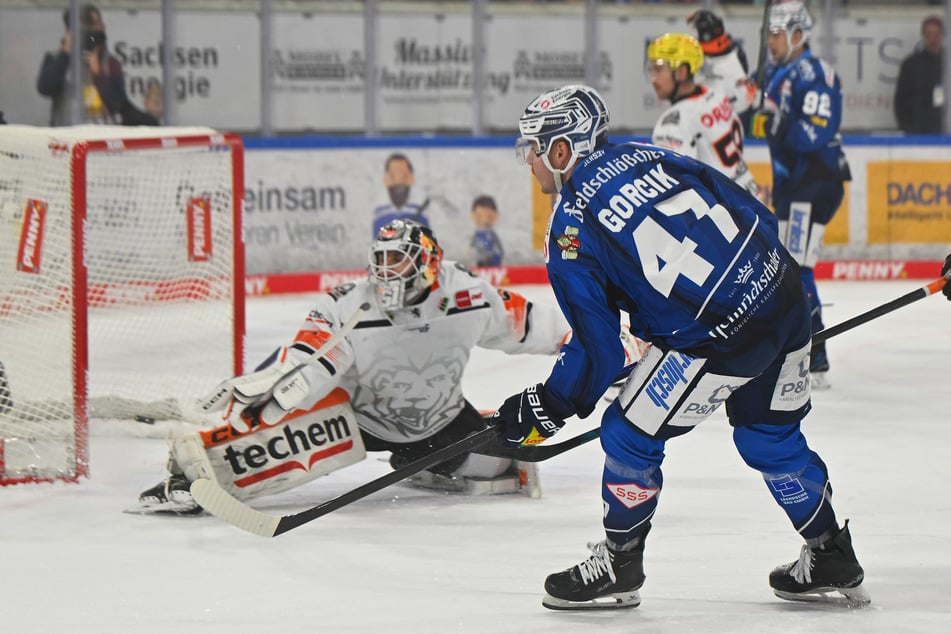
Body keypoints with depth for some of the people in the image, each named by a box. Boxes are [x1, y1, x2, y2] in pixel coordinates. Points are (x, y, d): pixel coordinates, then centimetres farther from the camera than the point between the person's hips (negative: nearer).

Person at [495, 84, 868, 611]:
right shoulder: (646, 156, 13)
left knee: (629, 437, 9)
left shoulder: (571, 228, -5)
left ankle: (617, 567, 21)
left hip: (715, 340, -8)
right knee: (771, 437, 26)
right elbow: (754, 214, 14)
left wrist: (547, 409, 9)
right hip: (785, 298, 8)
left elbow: (597, 347, -4)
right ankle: (831, 561, 35)